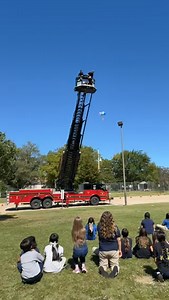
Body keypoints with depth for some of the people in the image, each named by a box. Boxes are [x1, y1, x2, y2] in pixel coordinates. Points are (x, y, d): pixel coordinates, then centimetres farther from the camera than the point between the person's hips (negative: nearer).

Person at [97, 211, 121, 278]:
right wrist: (120, 250, 12)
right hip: (114, 250, -1)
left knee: (103, 264, 21)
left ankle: (102, 268, -12)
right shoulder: (115, 227, -14)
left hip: (103, 250, 1)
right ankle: (115, 268, -14)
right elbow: (118, 240, -3)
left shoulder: (99, 227, -13)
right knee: (114, 264, 20)